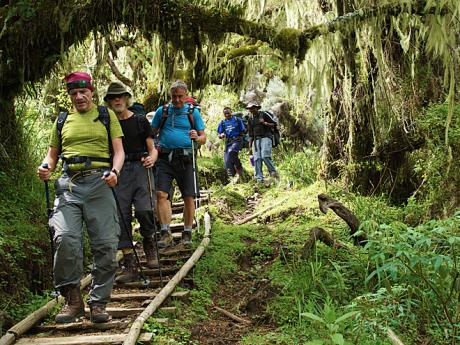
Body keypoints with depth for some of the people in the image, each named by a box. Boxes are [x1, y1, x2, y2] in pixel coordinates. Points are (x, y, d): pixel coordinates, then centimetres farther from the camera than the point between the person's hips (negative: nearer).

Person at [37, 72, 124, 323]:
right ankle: (72, 299, -7)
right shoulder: (62, 120, 21)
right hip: (69, 184, 1)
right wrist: (46, 168, 1)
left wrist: (115, 171, -12)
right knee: (65, 238, -20)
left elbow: (118, 150, 9)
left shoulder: (106, 115, 15)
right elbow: (53, 154, 24)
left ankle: (98, 302, 5)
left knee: (106, 244, -6)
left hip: (99, 183, -1)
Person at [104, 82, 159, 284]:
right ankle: (130, 265, 0)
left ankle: (149, 243, 13)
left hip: (139, 168, -2)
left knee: (144, 210, -19)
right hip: (117, 171, 2)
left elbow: (152, 148, 8)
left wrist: (152, 158, -14)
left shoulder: (139, 120, 8)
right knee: (121, 216, -5)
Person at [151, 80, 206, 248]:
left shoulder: (193, 112, 7)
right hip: (165, 158, 1)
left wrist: (197, 137, -17)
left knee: (189, 197, 1)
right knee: (161, 193, -13)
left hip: (186, 158, 0)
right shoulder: (162, 111, 9)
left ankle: (187, 234, 14)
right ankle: (165, 233, -10)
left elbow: (203, 138, 6)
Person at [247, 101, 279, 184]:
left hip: (266, 137, -5)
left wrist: (264, 123, -12)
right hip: (256, 140, 5)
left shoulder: (264, 114, 5)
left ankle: (273, 172, -9)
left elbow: (274, 124, 3)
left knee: (265, 156, -24)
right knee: (257, 159, -8)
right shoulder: (250, 120, 19)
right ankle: (259, 178, -11)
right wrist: (250, 147, 15)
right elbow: (251, 135, 21)